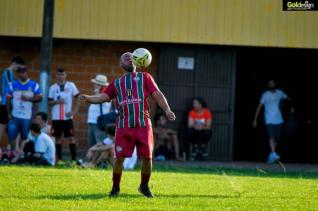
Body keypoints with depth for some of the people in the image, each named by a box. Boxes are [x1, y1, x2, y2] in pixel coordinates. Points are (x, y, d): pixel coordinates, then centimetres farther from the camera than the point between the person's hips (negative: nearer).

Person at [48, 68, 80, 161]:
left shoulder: (71, 85, 1)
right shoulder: (53, 87, 5)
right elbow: (49, 102, 7)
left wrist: (74, 111, -6)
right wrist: (57, 102, -13)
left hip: (67, 117, -2)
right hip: (56, 117, 2)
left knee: (71, 138, -3)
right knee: (57, 138, 7)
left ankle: (74, 159, 0)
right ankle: (59, 159, 14)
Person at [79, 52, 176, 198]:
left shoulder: (144, 77, 15)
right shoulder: (117, 83, 18)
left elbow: (157, 94, 7)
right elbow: (103, 96, 8)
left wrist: (167, 110, -7)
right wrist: (88, 98, -11)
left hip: (143, 125, 0)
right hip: (124, 126, 0)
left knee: (147, 157, -1)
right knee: (119, 157, -4)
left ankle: (144, 186, 19)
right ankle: (115, 187, 11)